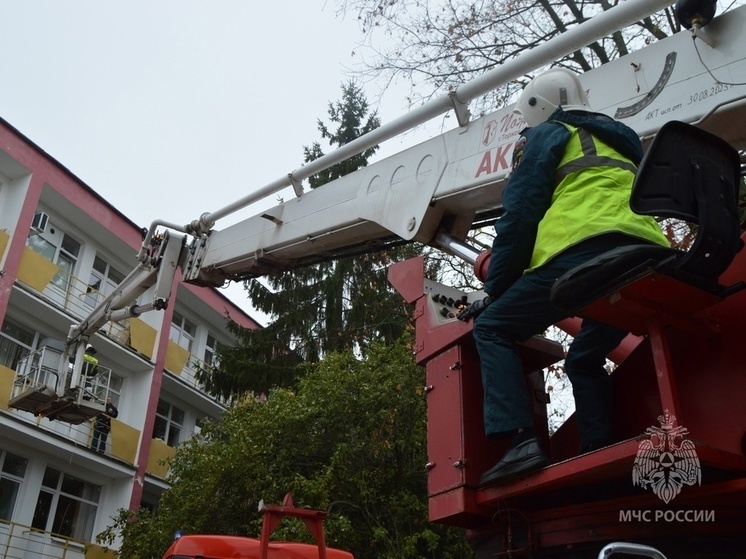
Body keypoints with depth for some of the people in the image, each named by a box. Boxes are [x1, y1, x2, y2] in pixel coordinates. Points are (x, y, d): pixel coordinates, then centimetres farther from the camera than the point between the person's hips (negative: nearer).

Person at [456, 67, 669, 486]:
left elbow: (520, 214, 5)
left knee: (493, 328, 3)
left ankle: (521, 440, -13)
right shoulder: (620, 142, 38)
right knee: (585, 358, 22)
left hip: (587, 250, -7)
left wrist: (494, 293, 9)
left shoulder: (548, 135, 15)